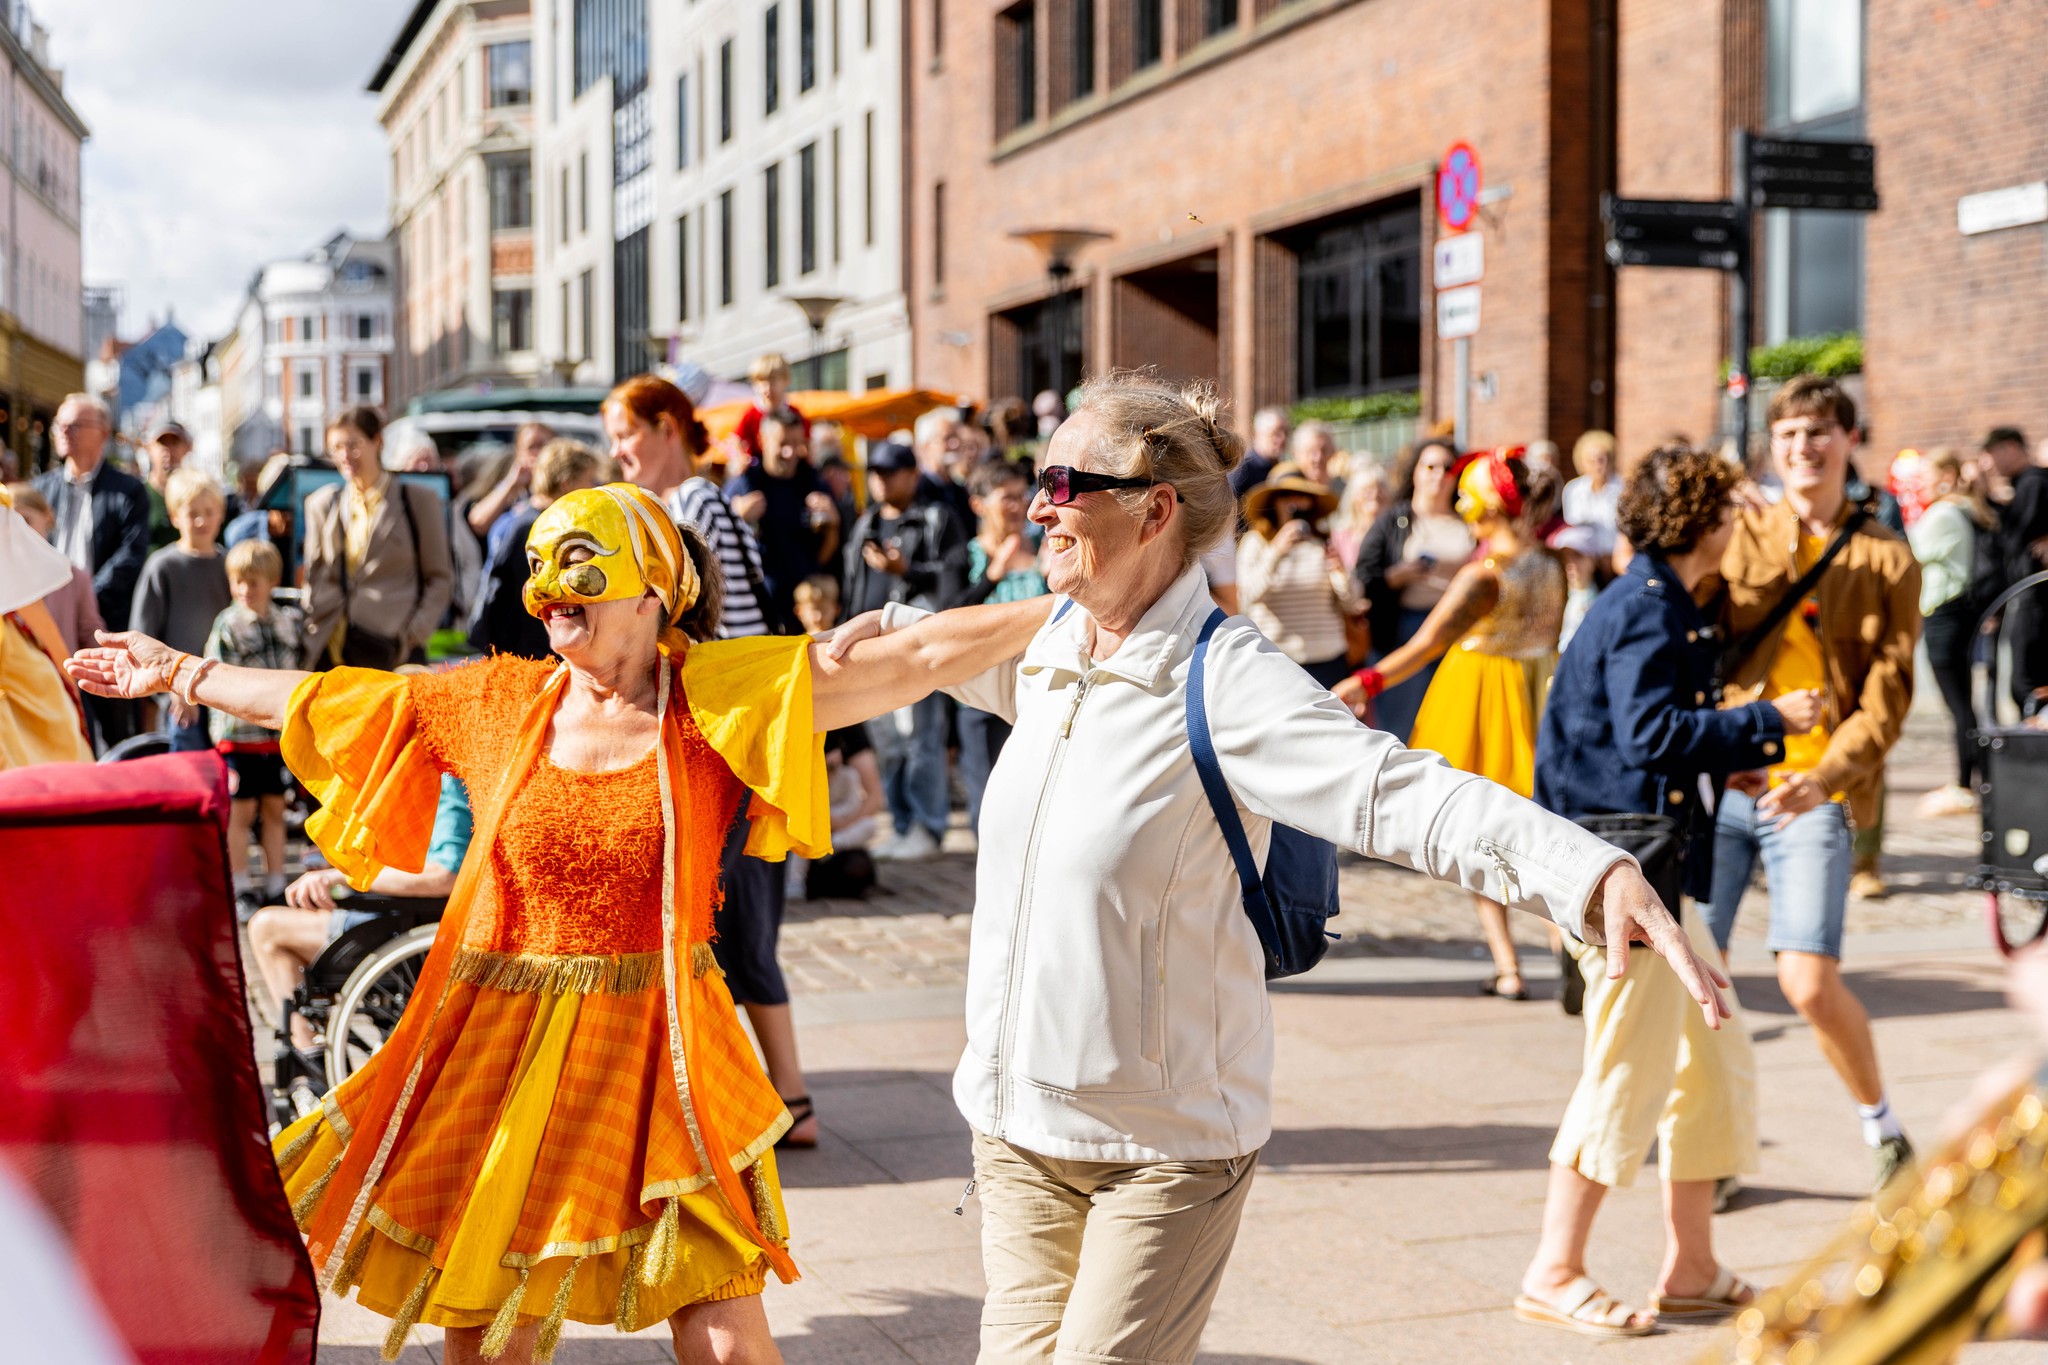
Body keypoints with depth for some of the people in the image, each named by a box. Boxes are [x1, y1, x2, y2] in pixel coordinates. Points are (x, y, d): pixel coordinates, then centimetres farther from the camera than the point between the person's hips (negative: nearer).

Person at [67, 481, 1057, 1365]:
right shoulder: (498, 701, 7)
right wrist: (178, 674, 26)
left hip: (659, 1058, -2)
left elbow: (920, 657, -10)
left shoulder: (720, 701, -3)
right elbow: (317, 701, 18)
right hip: (499, 1054, 3)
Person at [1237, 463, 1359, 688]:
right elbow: (1248, 596, -12)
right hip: (1275, 658, -2)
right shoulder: (1255, 542, 3)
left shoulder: (1323, 543, 11)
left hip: (1327, 658, 3)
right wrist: (1276, 551, -22)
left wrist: (1341, 574, -11)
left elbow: (1351, 606, 9)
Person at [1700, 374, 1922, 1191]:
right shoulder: (1742, 536, 9)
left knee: (1809, 980, -11)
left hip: (1814, 795, -2)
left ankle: (1881, 1125, 15)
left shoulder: (1887, 562, 4)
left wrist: (1825, 776, -18)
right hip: (1719, 782, 2)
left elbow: (1887, 696, -3)